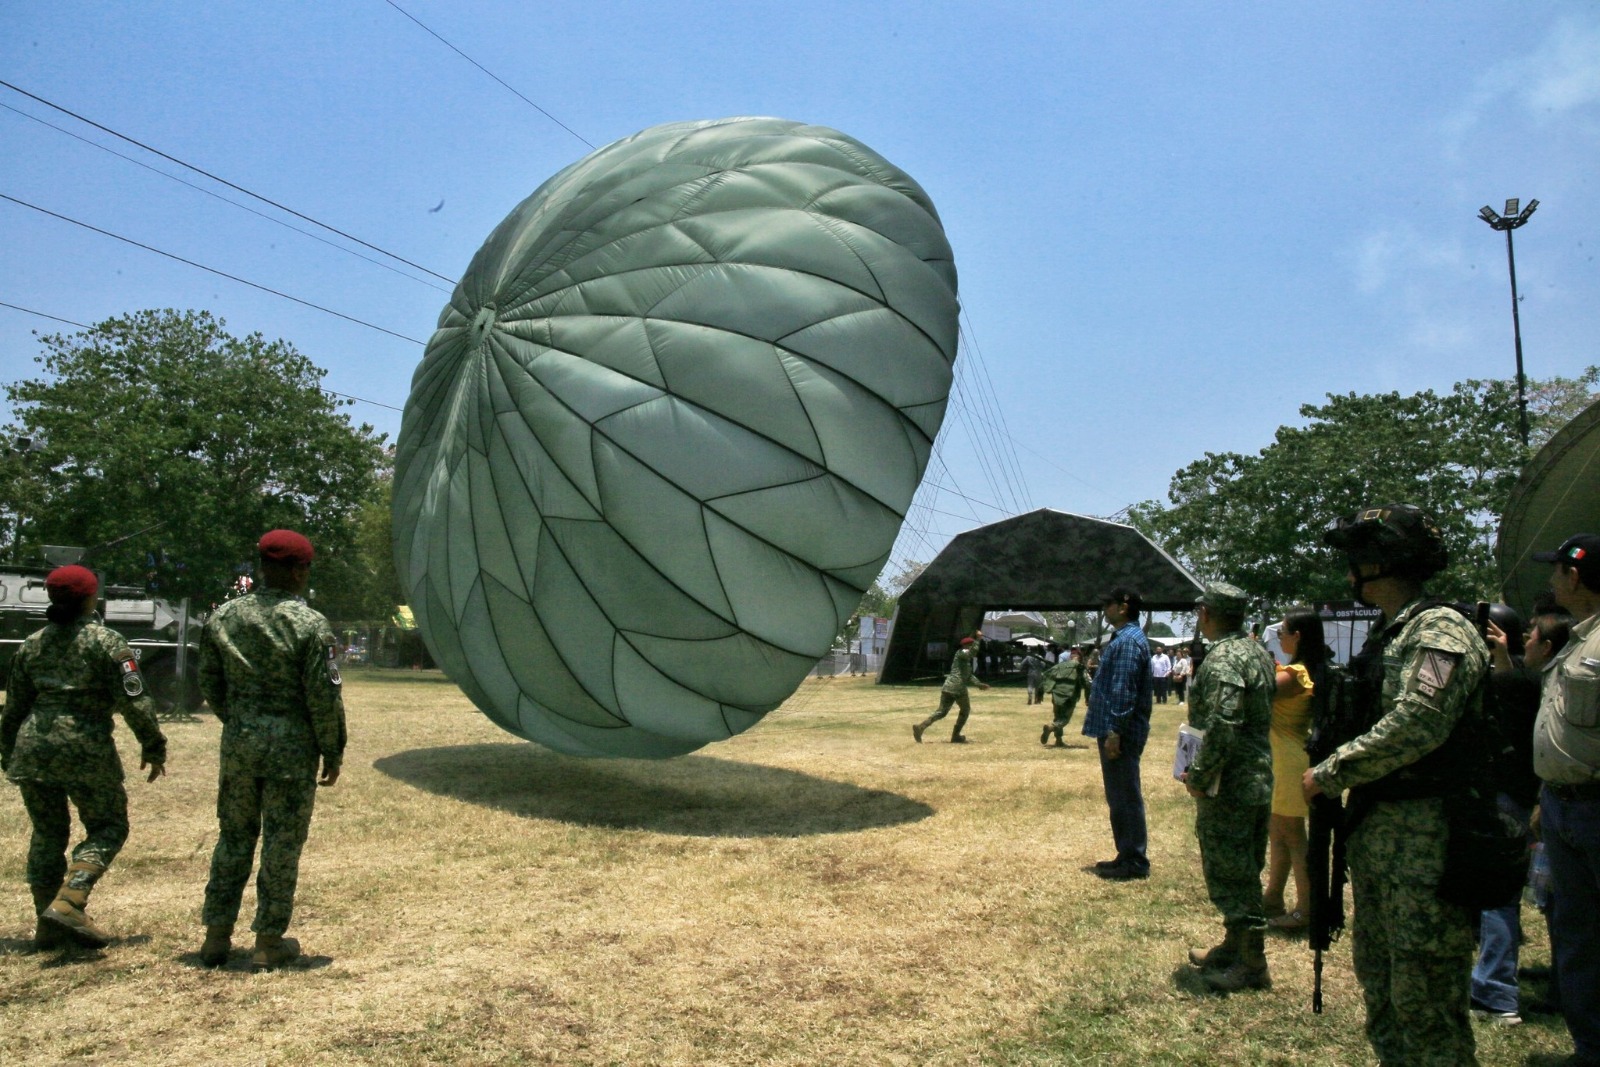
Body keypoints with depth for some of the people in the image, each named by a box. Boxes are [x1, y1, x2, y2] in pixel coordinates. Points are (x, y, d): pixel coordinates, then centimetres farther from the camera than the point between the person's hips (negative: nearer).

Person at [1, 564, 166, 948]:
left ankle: (48, 925, 19)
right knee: (108, 827, 7)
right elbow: (133, 702, -8)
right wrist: (153, 747, 1)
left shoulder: (32, 645, 12)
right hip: (85, 747, -5)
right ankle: (68, 903, -12)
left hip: (32, 747, 6)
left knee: (47, 833, 15)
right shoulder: (105, 642, -5)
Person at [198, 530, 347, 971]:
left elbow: (210, 685, 11)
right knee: (282, 845, 5)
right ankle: (269, 942, 14)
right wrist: (333, 752, -2)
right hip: (292, 747, -5)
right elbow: (324, 696, -12)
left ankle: (217, 935, 24)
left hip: (238, 742, 5)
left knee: (233, 839, 17)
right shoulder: (309, 623, -13)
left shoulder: (223, 617, 3)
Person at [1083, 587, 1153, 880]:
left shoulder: (1128, 641, -17)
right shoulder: (1124, 638, 17)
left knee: (1125, 797, -3)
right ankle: (1127, 856, 24)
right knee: (1120, 797, 16)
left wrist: (1115, 731, -24)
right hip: (1114, 730, 11)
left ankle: (1134, 862, 5)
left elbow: (1124, 691, -23)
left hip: (1121, 734, -11)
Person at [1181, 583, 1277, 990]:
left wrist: (1199, 777, -18)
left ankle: (1251, 964, 9)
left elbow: (1222, 727, -28)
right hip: (1259, 781, 10)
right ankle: (1235, 946, 31)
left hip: (1229, 786, -10)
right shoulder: (1258, 653, 11)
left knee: (1230, 873, 0)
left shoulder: (1222, 659, -20)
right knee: (1244, 870, 18)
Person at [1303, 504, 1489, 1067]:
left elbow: (1413, 727, -26)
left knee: (1425, 998, -1)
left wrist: (1327, 774, -17)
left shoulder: (1441, 631, -15)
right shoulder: (1387, 633, 15)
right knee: (1378, 981, 18)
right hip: (1375, 830, 10)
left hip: (1425, 840, -10)